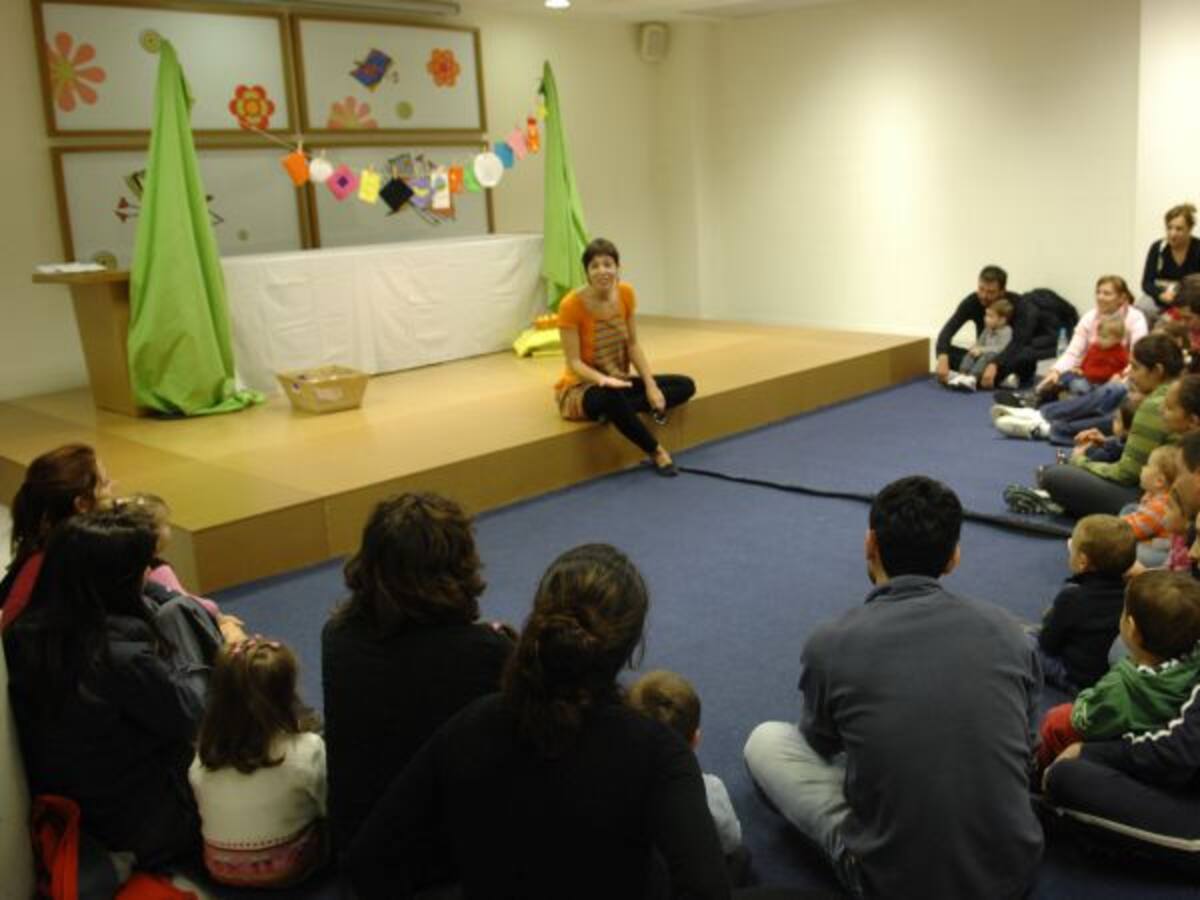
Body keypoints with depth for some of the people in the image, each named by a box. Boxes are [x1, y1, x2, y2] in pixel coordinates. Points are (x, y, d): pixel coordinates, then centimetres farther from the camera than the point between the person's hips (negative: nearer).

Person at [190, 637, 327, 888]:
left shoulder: (205, 750, -16)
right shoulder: (307, 750, -26)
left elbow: (201, 805, 0)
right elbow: (328, 808, -11)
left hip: (220, 868, 3)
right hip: (284, 870, -3)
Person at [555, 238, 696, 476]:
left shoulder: (626, 294, -4)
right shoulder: (571, 305, -21)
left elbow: (633, 345, 2)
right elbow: (574, 363, -20)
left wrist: (651, 385, -11)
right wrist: (603, 379, -39)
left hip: (619, 382, 7)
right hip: (582, 388, -7)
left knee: (685, 386, -8)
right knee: (611, 397, -42)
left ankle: (616, 409, -23)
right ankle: (656, 452, -22)